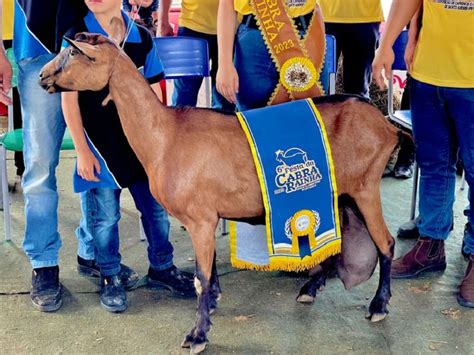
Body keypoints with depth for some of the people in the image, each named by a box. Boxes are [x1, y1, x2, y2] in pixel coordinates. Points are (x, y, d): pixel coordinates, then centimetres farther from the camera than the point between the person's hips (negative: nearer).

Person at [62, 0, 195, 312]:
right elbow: (69, 97, -5)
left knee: (157, 207, 10)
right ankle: (110, 278, 22)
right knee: (105, 215, 3)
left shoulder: (142, 37, 3)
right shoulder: (76, 38, -6)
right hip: (99, 145, -3)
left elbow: (153, 92, 9)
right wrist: (82, 151, -7)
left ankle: (162, 267, 30)